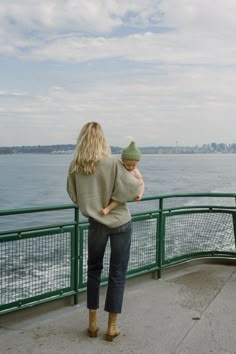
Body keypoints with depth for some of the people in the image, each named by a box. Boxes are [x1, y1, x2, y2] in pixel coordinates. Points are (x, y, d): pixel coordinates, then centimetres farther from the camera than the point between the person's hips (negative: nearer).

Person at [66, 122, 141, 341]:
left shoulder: (75, 166, -7)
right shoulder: (112, 163, -17)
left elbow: (75, 197, 4)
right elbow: (135, 193, -15)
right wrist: (133, 171, 3)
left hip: (96, 224, 3)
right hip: (120, 223, -2)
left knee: (94, 270, 18)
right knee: (117, 273, 7)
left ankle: (92, 323, 24)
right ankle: (112, 326, 16)